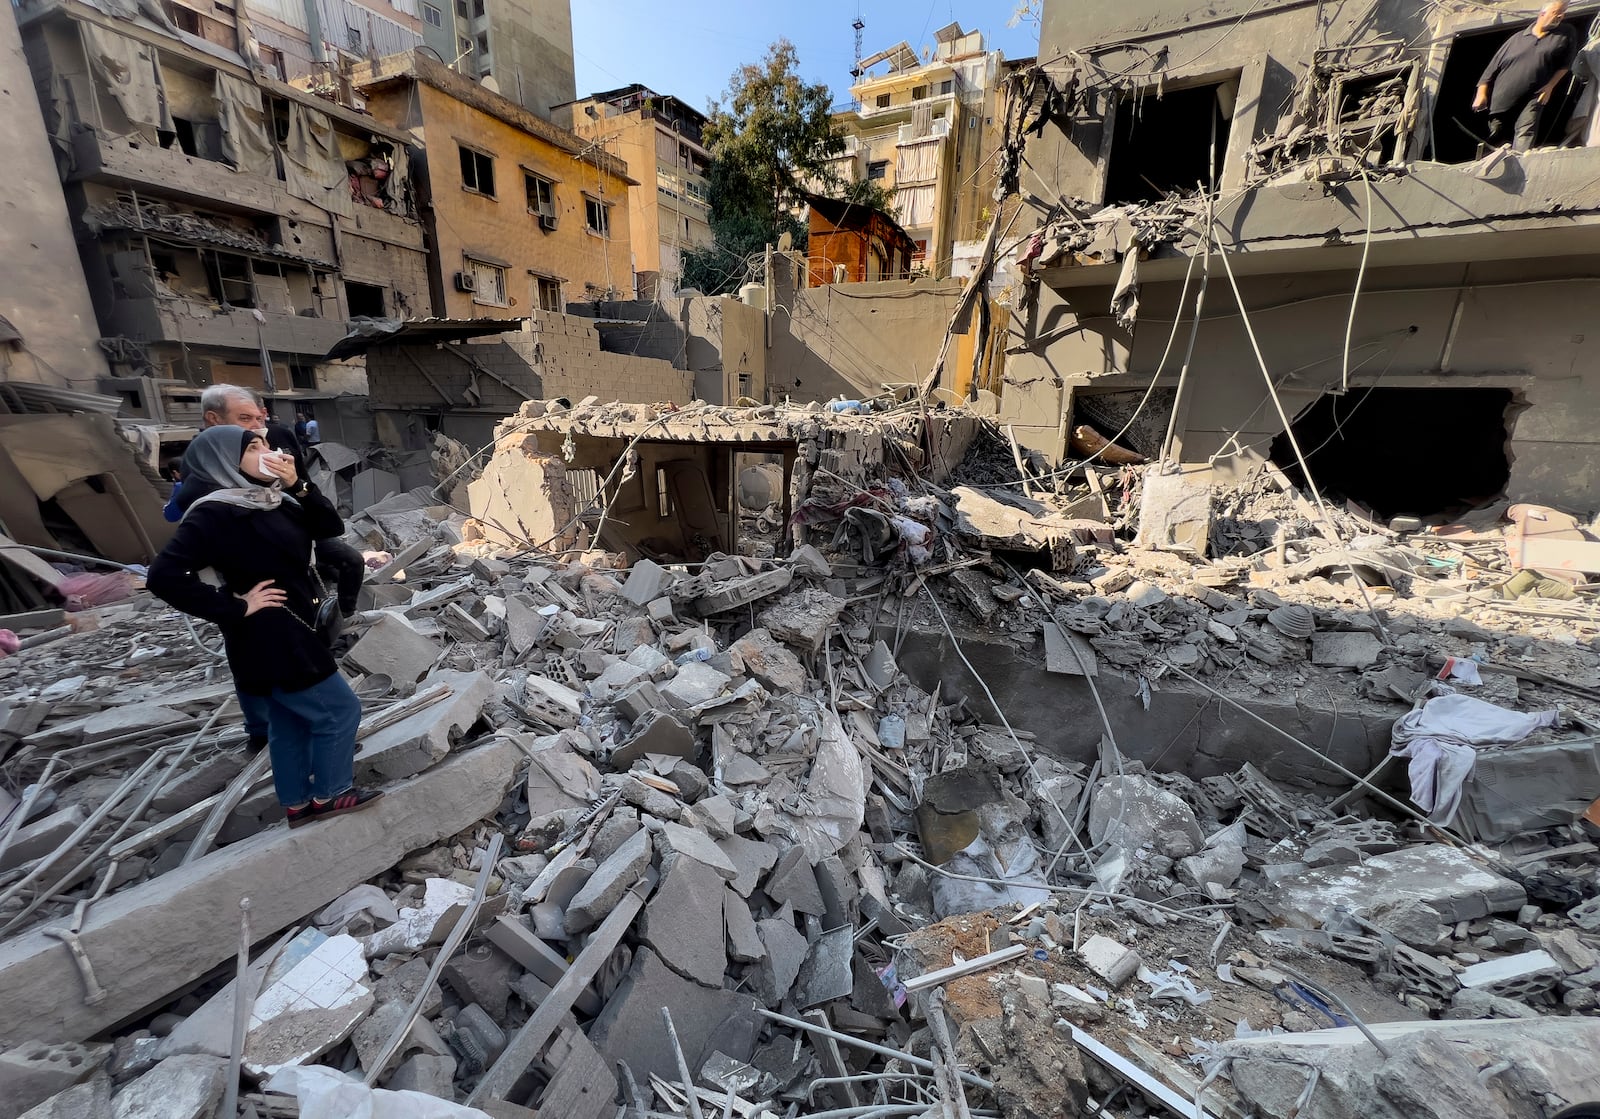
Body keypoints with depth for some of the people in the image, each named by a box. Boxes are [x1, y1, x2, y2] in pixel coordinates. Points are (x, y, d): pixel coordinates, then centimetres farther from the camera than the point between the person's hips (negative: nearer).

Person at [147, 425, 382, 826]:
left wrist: (298, 487, -8)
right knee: (339, 710, 0)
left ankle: (298, 805, 34)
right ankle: (330, 795, 19)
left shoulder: (270, 499, 7)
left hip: (289, 635, 9)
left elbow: (330, 528, 4)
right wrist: (236, 607, -20)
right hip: (270, 641, -9)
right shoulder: (213, 512, -18)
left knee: (290, 724, 19)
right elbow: (164, 576, -25)